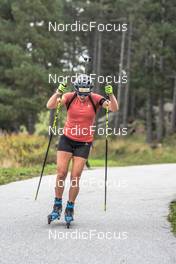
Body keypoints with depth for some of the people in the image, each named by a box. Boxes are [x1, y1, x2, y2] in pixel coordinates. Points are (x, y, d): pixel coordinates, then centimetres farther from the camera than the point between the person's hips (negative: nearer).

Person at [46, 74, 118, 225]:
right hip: (67, 139, 1)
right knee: (61, 174, -4)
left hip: (84, 143, -1)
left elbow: (114, 108, -16)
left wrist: (111, 94, -33)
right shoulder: (70, 97, -8)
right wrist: (58, 92, -36)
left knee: (75, 178, -1)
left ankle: (70, 209, 15)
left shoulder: (95, 100, -8)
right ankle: (57, 206, 13)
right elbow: (50, 106, -20)